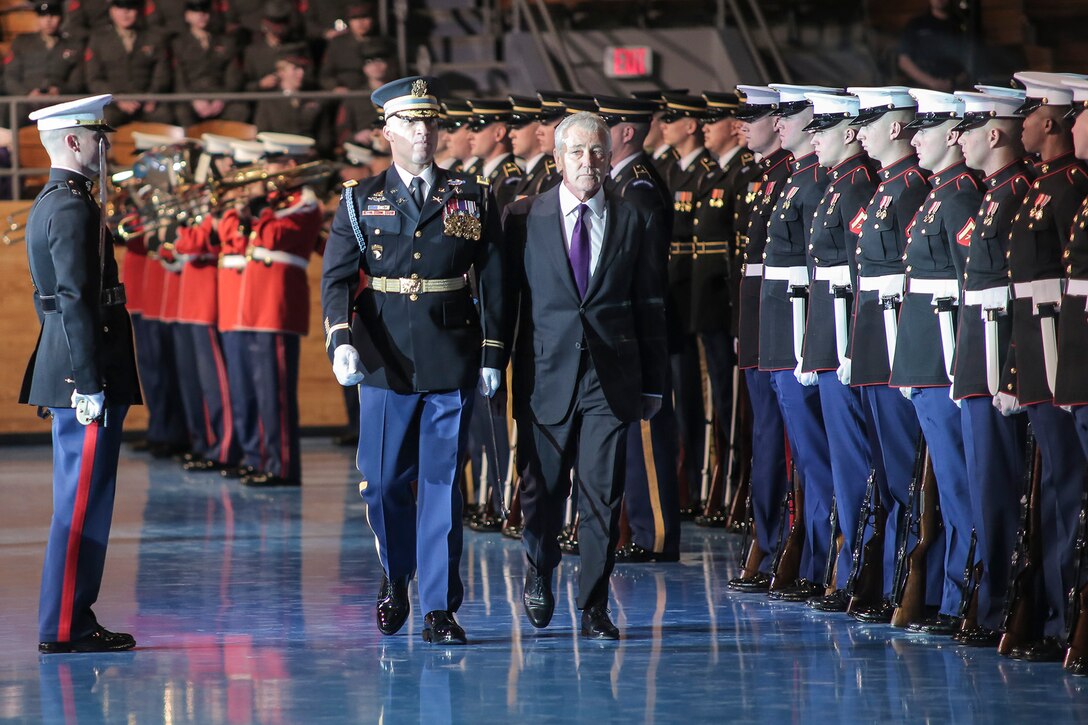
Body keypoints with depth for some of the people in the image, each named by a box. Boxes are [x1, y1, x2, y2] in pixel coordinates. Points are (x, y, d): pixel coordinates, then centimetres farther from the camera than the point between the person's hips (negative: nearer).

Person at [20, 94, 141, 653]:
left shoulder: (48, 204, 17)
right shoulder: (74, 208, -15)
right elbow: (77, 301, -20)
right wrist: (89, 385, -22)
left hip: (64, 374, 10)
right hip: (84, 371, -10)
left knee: (78, 500, 13)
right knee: (84, 502, -7)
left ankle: (71, 620, 17)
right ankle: (65, 628, -6)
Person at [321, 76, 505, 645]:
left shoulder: (472, 198, 8)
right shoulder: (361, 201, 6)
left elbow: (493, 281, 7)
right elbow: (337, 278, -2)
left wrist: (492, 355, 0)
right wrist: (340, 340, -18)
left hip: (452, 362, 0)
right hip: (385, 362, 0)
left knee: (443, 484, -1)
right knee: (382, 482, 2)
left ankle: (440, 610, 3)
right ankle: (395, 576, 29)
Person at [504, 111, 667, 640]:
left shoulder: (634, 223, 7)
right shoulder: (524, 218, 4)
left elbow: (651, 308, 9)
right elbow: (503, 298, 5)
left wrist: (654, 383, 7)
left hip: (612, 379, 0)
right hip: (546, 375, 0)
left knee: (603, 496, -1)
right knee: (541, 491, 5)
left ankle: (594, 607, 8)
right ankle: (539, 575, 32)